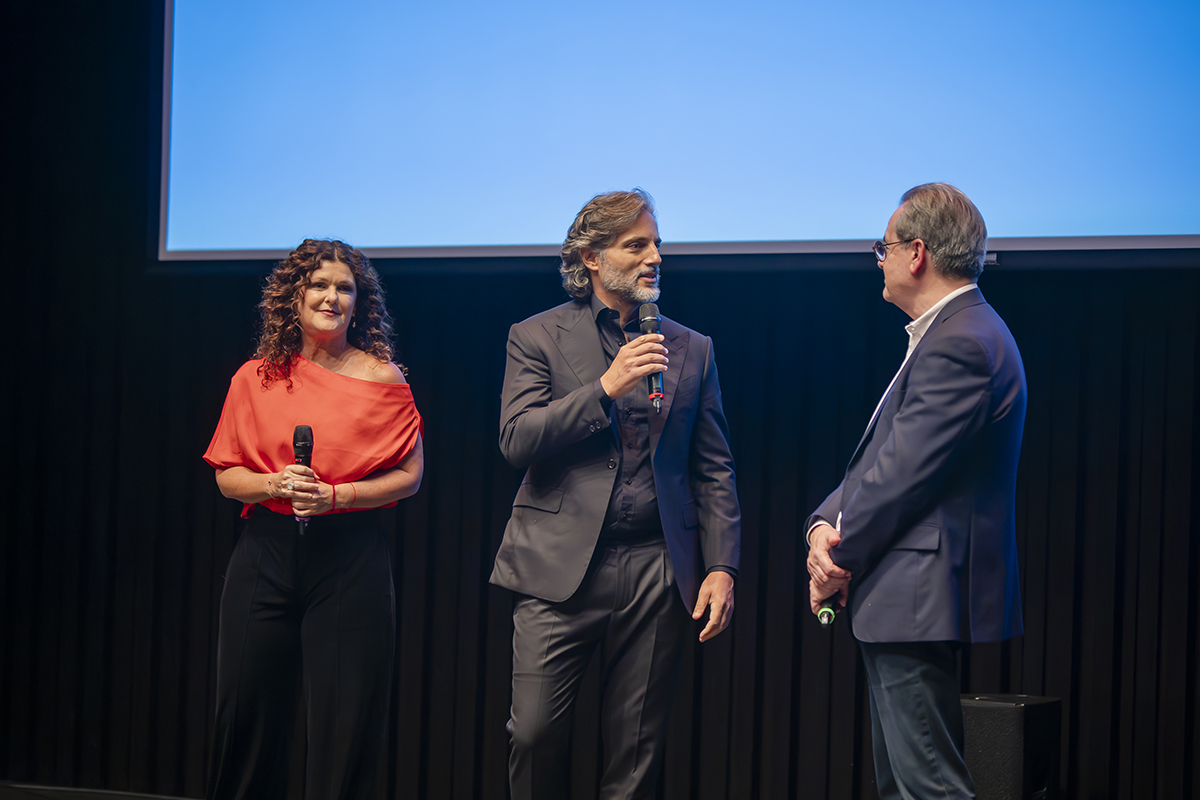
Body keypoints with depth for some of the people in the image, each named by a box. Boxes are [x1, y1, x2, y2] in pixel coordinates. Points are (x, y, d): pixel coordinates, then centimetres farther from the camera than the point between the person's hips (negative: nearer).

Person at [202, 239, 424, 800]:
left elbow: (409, 475, 1)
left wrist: (336, 495, -13)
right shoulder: (256, 378, 7)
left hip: (352, 558, -2)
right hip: (267, 553, 2)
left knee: (345, 720, -1)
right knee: (250, 708, 5)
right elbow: (226, 475, 9)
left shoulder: (381, 378, 1)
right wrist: (273, 484, -11)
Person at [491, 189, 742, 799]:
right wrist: (606, 388, -14)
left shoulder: (692, 349, 14)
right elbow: (516, 440, -6)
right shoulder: (537, 338, 7)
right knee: (536, 735, -7)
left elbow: (714, 469, 12)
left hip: (657, 572, 2)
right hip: (561, 567, -2)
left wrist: (721, 567, 1)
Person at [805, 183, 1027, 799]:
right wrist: (825, 525, 0)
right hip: (911, 606, 11)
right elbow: (879, 459, 16)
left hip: (920, 601, -11)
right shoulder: (957, 333, 17)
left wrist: (836, 561, -8)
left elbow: (903, 473, -20)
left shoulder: (959, 343, -17)